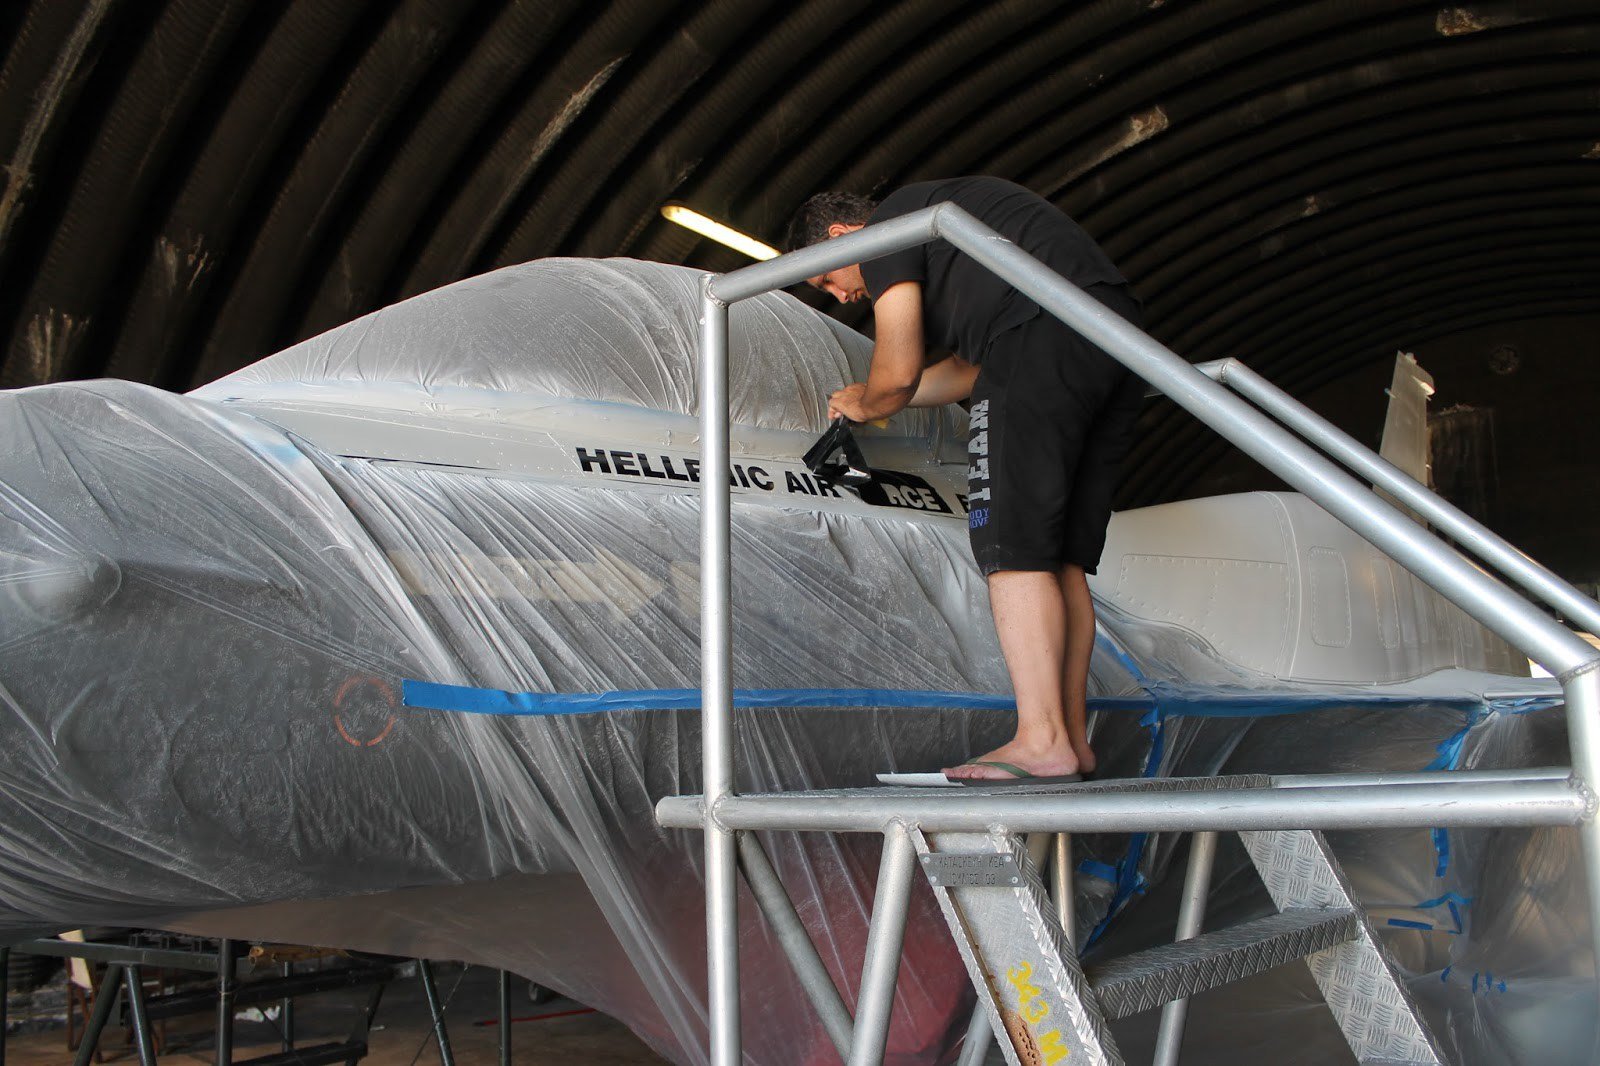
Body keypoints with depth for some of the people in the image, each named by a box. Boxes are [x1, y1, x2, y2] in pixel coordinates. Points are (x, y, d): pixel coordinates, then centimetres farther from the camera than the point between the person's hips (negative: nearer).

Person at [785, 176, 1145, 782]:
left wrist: (864, 405, 21)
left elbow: (898, 374, -1)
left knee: (1011, 544, -8)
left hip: (1044, 334, -9)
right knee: (1060, 555, 9)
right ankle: (1072, 738, 8)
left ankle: (1042, 741, -13)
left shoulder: (889, 223, 6)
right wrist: (874, 399, 46)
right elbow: (970, 367, 40)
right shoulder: (939, 214, 34)